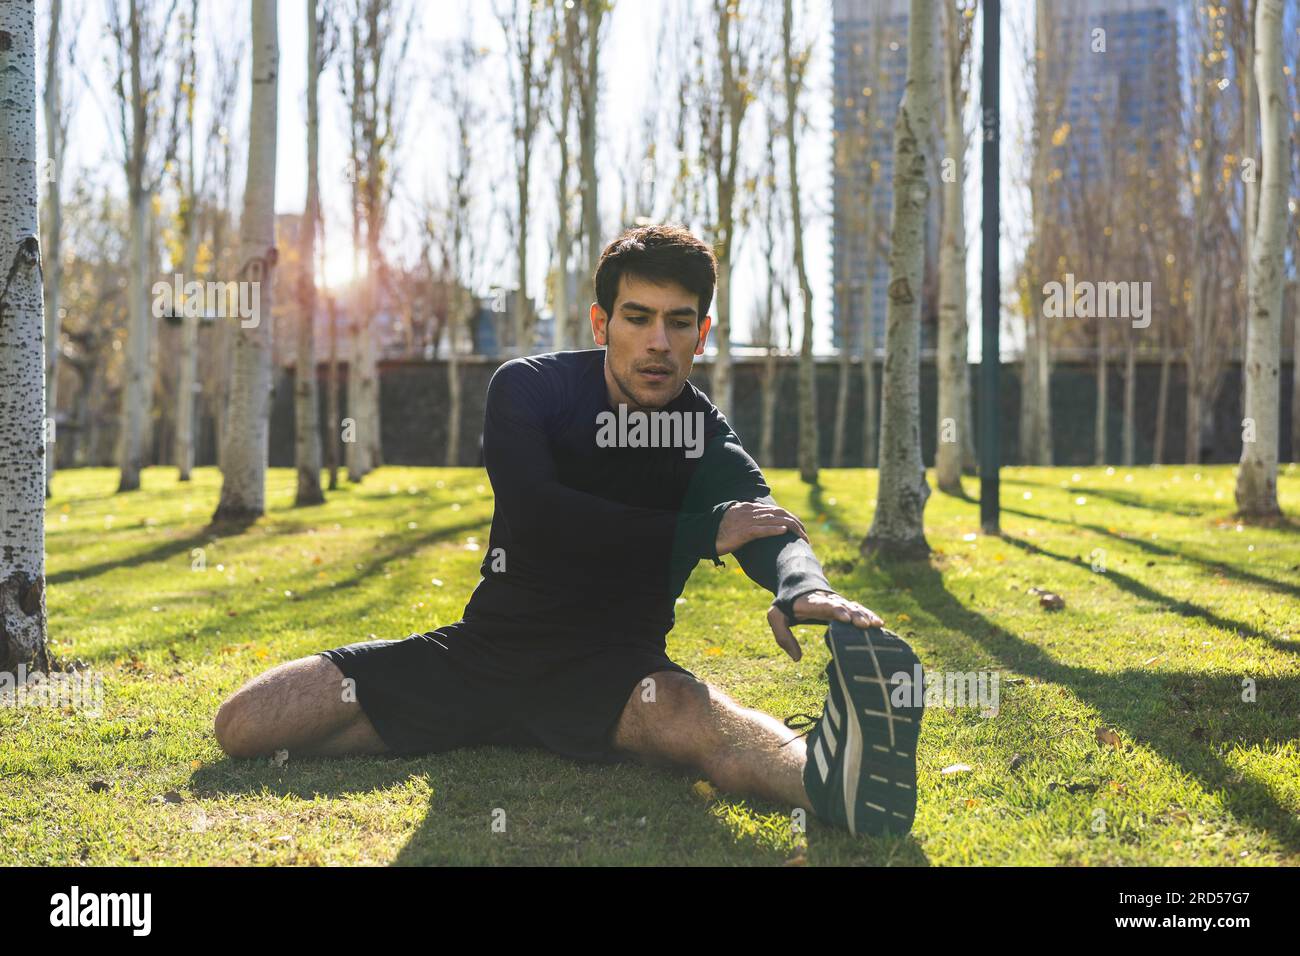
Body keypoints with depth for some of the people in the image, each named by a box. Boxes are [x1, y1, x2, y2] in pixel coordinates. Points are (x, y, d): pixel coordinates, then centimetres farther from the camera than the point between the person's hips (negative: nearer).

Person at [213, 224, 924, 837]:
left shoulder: (706, 438, -2)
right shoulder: (530, 388, -4)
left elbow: (765, 523, -24)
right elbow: (535, 517, -22)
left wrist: (803, 588, -50)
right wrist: (702, 533, -23)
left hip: (611, 667, -2)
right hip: (483, 652, 2)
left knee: (688, 716, -42)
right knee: (244, 722, -9)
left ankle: (821, 771, -72)